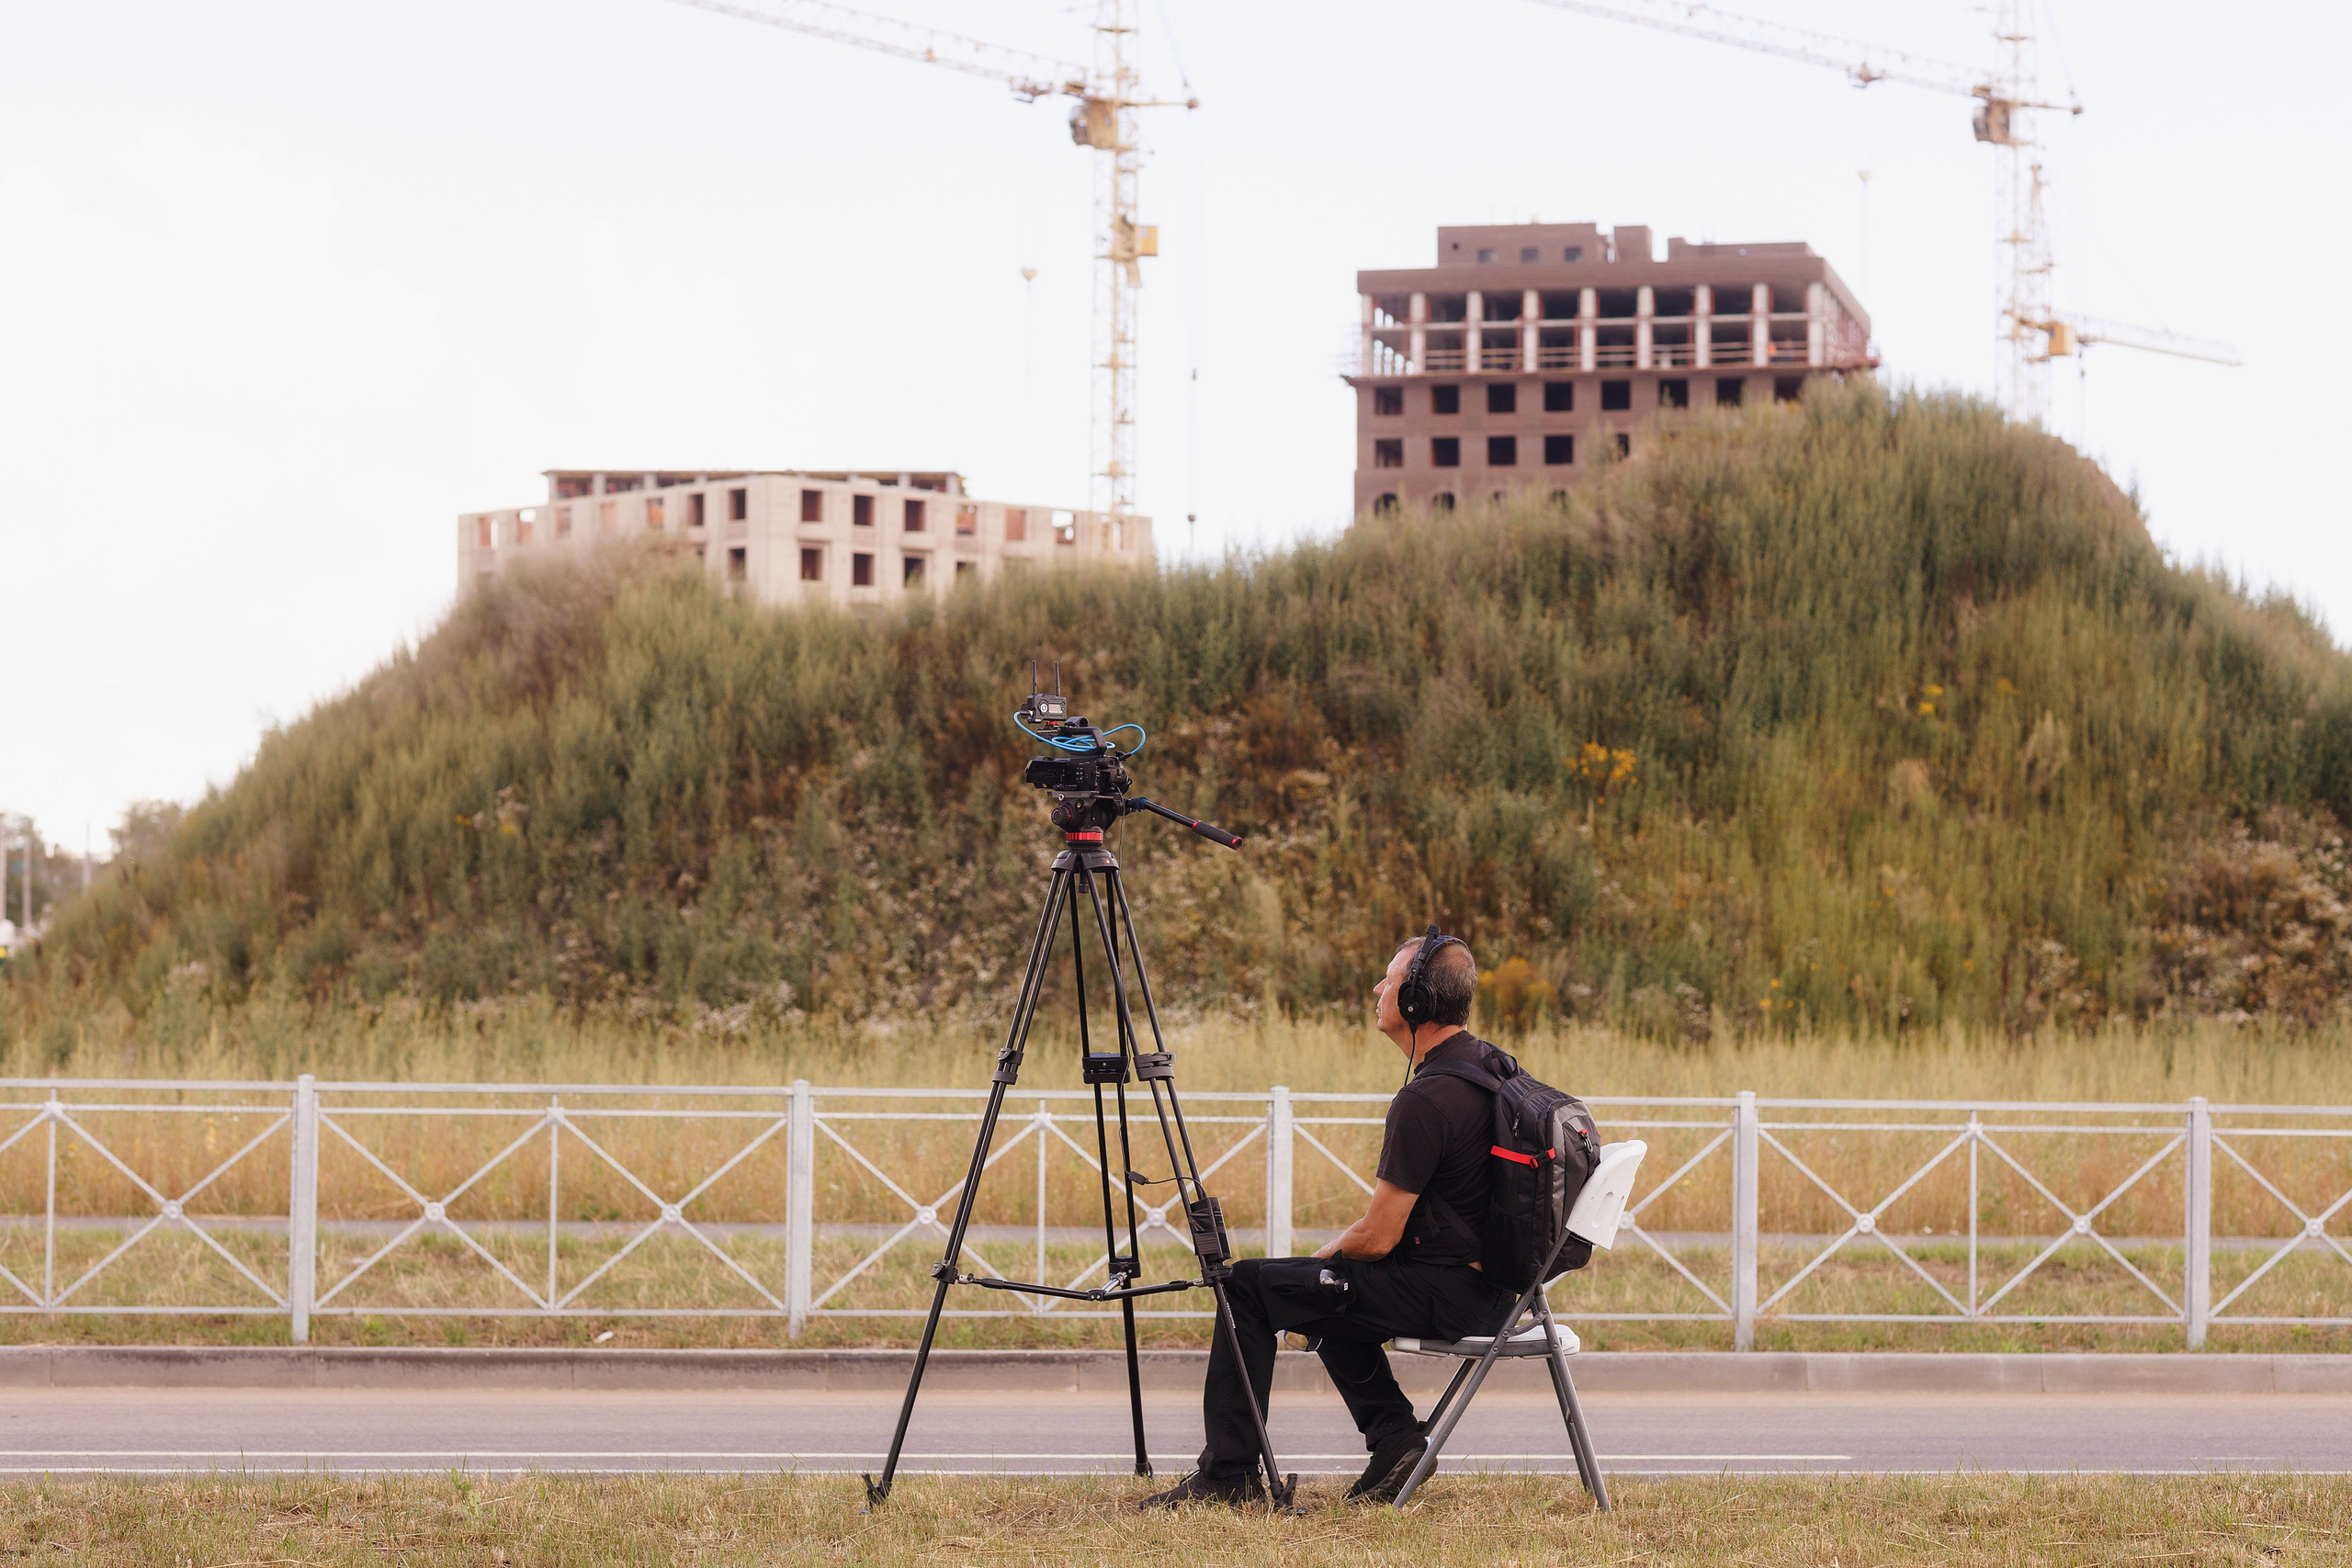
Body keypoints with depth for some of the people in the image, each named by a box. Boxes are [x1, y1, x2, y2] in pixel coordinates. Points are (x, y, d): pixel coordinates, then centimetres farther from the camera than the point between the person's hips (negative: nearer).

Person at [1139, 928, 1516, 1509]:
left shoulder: (1425, 1101, -22)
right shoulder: (1489, 1063, 8)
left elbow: (1376, 1238, -18)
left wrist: (1325, 1255, 3)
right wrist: (1339, 1249, 18)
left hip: (1441, 1295, -9)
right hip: (1489, 1289, 9)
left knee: (1249, 1287, -3)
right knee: (1329, 1288, 29)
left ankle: (1228, 1473, 1)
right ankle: (1394, 1434, 18)